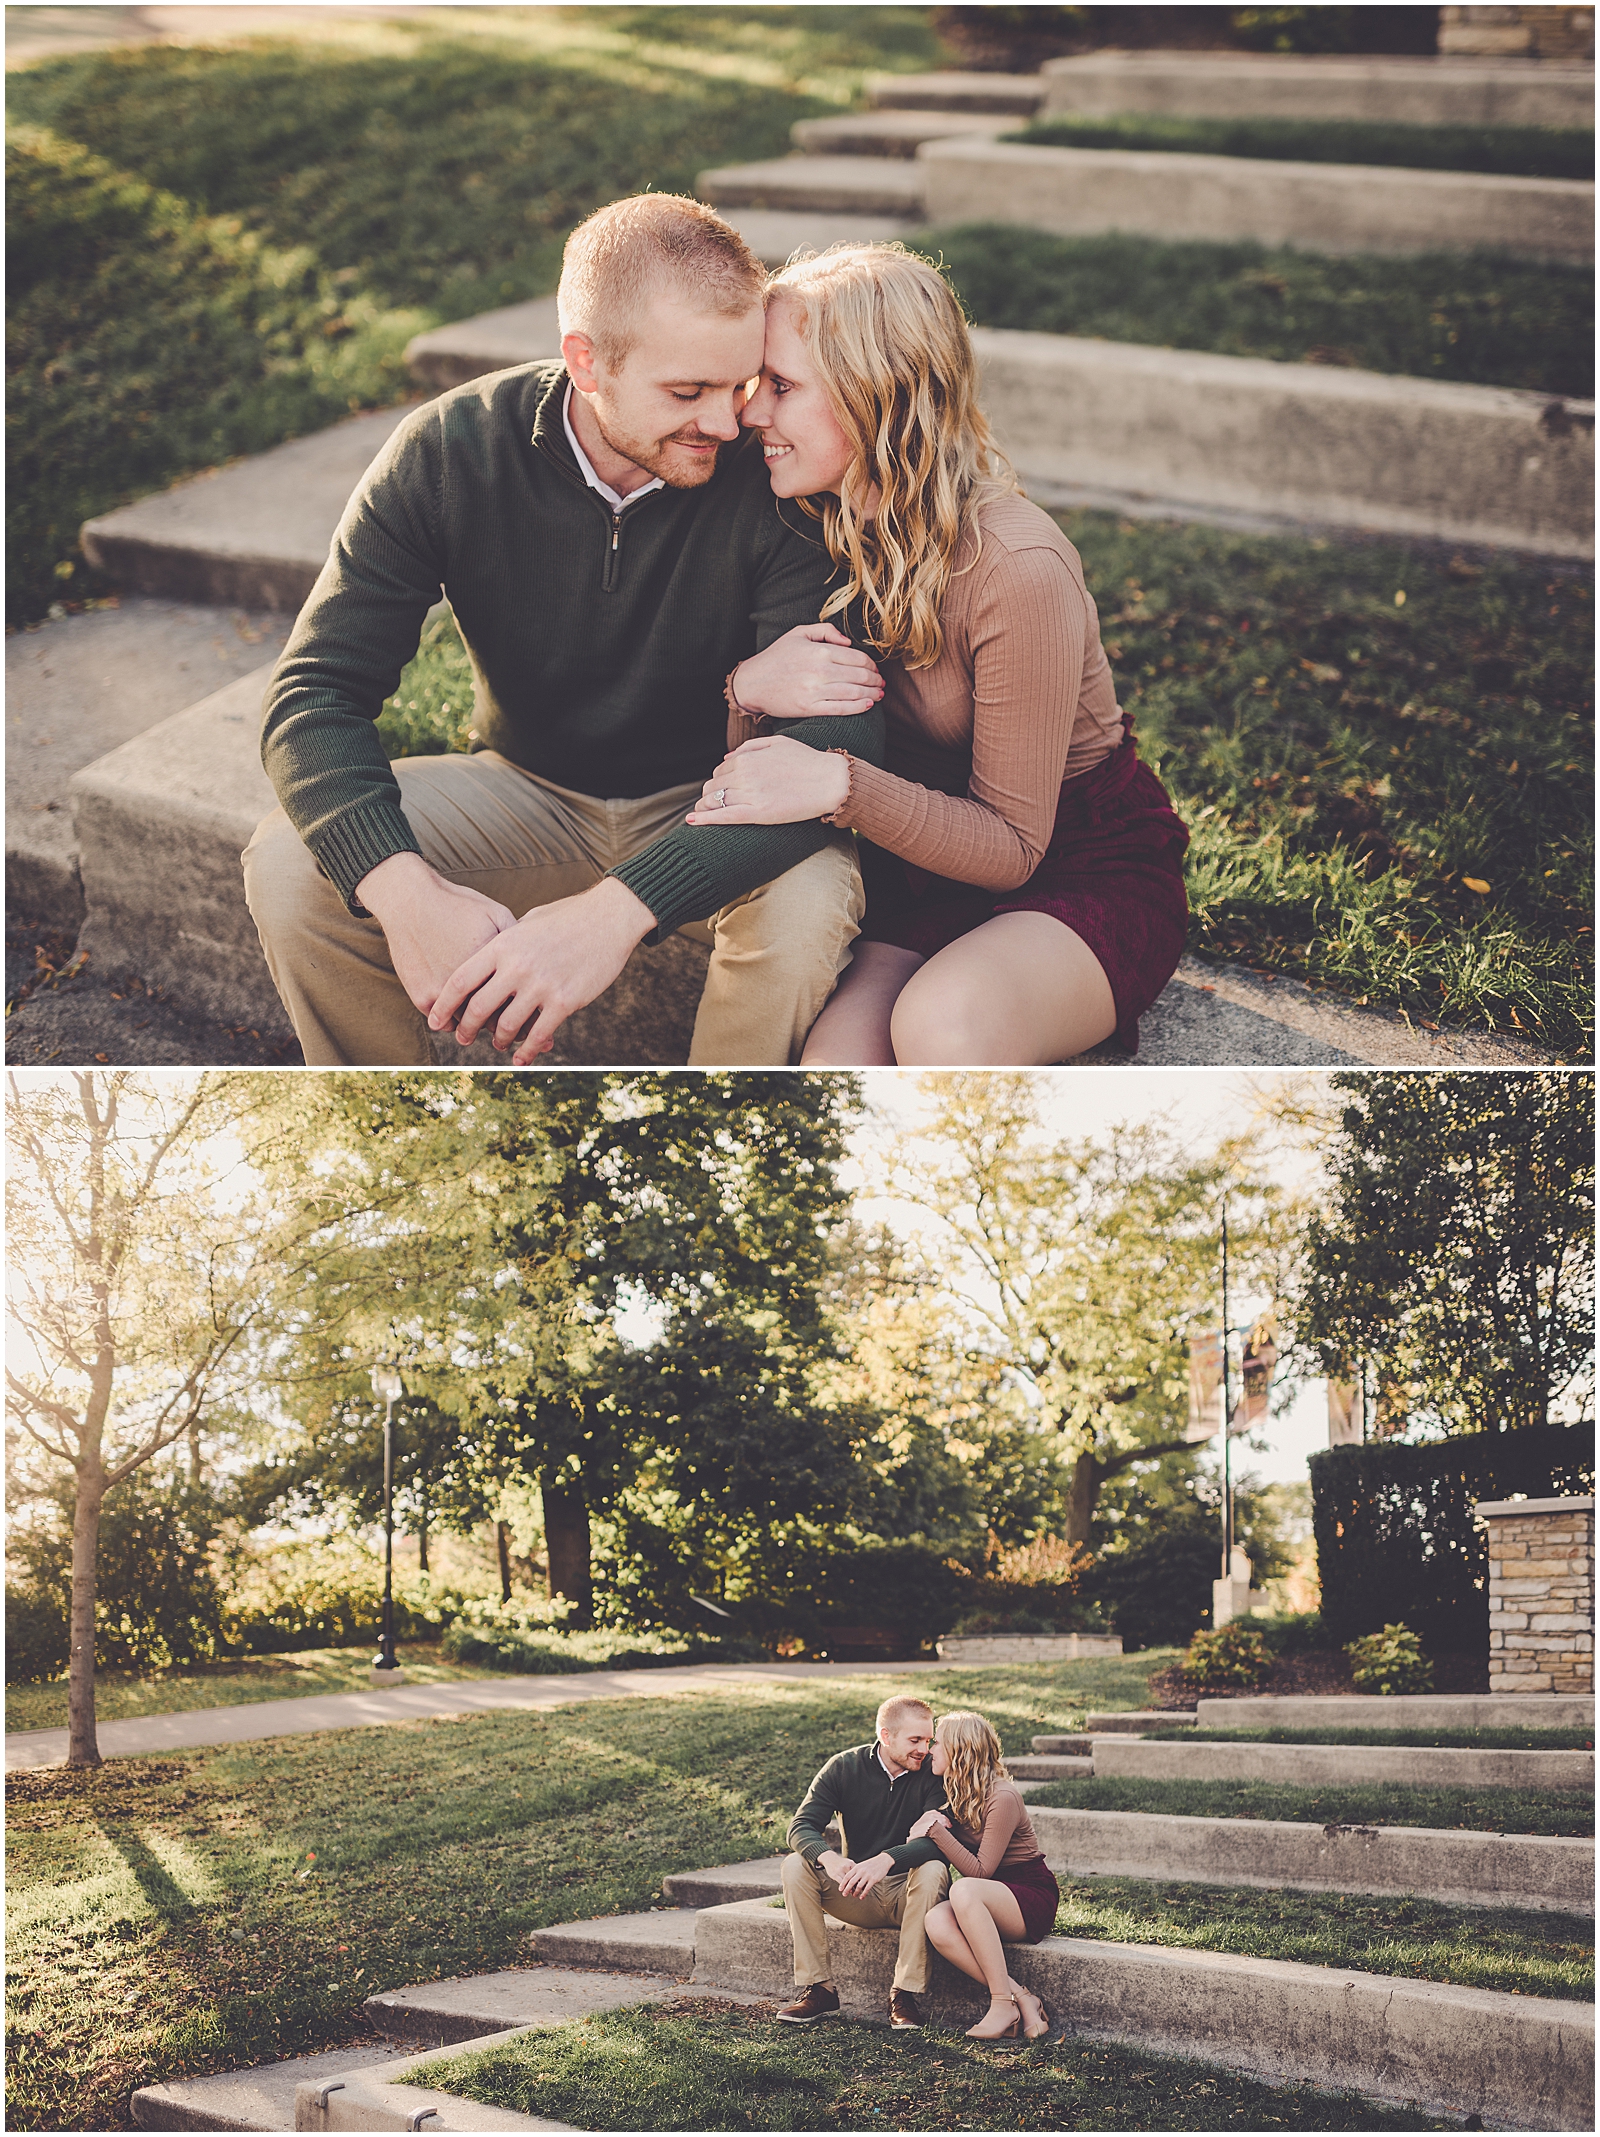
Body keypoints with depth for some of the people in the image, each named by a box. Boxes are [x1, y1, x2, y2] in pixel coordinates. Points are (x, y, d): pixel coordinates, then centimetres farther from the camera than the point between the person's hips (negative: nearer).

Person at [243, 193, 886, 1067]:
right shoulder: (448, 451, -17)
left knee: (807, 903, -35)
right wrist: (407, 893, -41)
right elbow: (315, 696, -19)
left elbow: (839, 747, -29)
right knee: (290, 864, -23)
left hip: (715, 807, -1)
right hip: (529, 792, 2)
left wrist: (616, 909, -43)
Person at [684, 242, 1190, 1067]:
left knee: (942, 1023, -36)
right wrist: (749, 691, -21)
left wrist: (839, 785, -34)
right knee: (834, 1059, -27)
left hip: (1088, 871, -4)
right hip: (925, 865, 5)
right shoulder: (820, 532, -4)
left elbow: (1012, 845, -20)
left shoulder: (1015, 568, -24)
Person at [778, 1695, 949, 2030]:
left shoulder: (932, 1774, -10)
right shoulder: (845, 1767, -5)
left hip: (906, 1894, -2)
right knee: (795, 1865, -21)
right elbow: (802, 1826, -13)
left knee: (933, 1871, -33)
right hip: (856, 1896, 2)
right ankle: (818, 1989, -19)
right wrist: (829, 1858, -37)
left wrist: (887, 1859, -42)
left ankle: (907, 1993, -28)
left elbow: (939, 1840, -24)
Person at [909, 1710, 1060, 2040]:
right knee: (937, 1923, -28)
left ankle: (1004, 2002, -30)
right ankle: (1023, 2000, -24)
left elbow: (980, 1871, -20)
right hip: (987, 1901, 7)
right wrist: (929, 1824, -10)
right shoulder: (956, 1794, 8)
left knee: (964, 1891, -37)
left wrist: (937, 1830, -24)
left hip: (1033, 1897, -7)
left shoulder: (1002, 1798, -17)